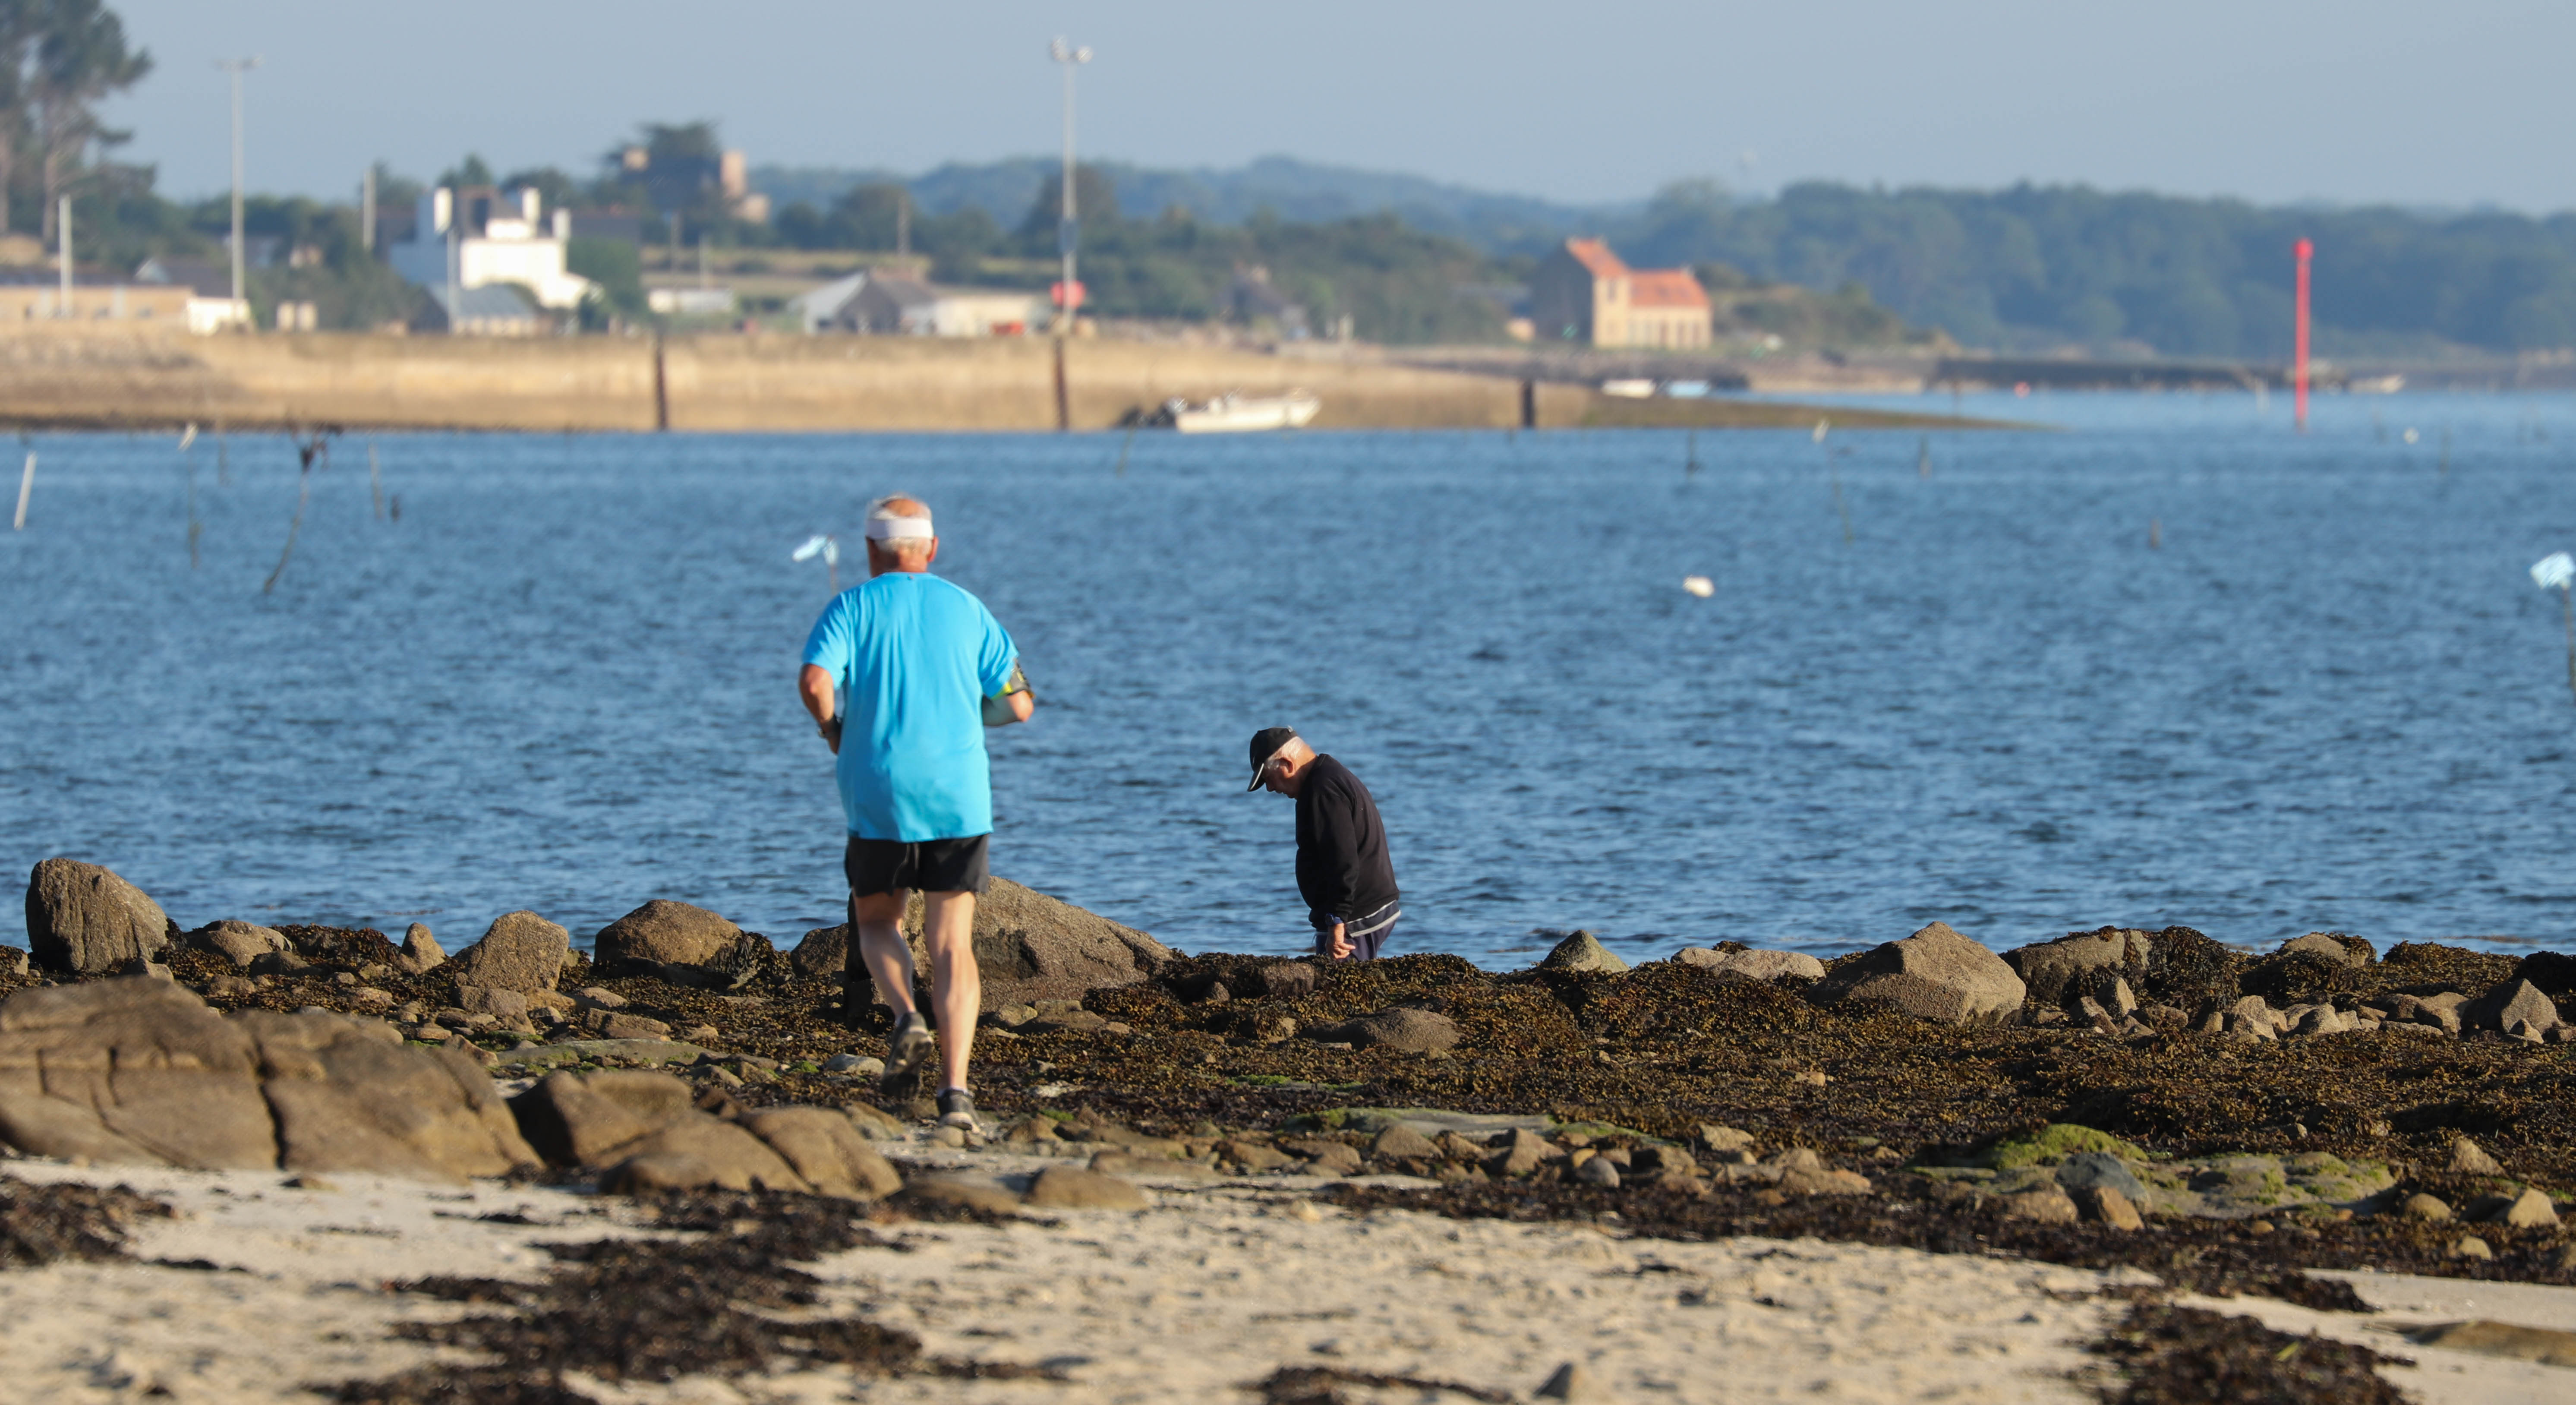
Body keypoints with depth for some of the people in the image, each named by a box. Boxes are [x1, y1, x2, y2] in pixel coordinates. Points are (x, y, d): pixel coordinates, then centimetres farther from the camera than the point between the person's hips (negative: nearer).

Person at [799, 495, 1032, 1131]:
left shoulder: (852, 607, 2)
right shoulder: (968, 611, 8)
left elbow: (814, 681, -16)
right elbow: (1020, 706, 9)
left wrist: (832, 728, 5)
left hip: (881, 799, -1)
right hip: (959, 797, 1)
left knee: (876, 922, 22)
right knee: (953, 946, 1)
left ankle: (906, 1018, -7)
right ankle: (955, 1089, -13)